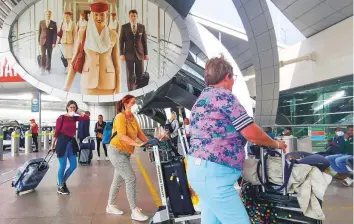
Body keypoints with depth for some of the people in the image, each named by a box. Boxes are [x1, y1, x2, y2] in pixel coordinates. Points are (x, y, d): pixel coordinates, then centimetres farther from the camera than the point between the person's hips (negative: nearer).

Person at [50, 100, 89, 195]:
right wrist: (52, 145, -7)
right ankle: (60, 187, 18)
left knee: (74, 165, 9)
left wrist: (77, 113, 0)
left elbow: (87, 117, 4)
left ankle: (62, 181, 30)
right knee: (63, 166, 1)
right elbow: (56, 132, -7)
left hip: (71, 142, 7)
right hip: (62, 142, -6)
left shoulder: (75, 118, 9)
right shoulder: (61, 118, -7)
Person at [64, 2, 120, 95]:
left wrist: (118, 88, -1)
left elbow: (116, 63, 2)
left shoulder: (113, 35, 0)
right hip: (88, 81, 0)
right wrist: (66, 88, -5)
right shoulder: (83, 34, -1)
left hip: (108, 81, 0)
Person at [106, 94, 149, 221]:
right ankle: (135, 211, -4)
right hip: (116, 151, -9)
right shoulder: (120, 117, -17)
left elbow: (139, 133, 3)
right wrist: (138, 144, -36)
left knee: (118, 180, 17)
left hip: (125, 153, 9)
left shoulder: (133, 118, 9)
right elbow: (122, 136, -27)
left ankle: (110, 206, 32)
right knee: (131, 179, -12)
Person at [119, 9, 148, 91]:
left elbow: (144, 41, 6)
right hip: (129, 54, -1)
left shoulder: (142, 27, 4)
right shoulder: (124, 27, -1)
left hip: (140, 54, 2)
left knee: (140, 74, 2)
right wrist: (122, 54, -8)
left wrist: (146, 54, 3)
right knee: (130, 75, 1)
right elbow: (121, 41, 0)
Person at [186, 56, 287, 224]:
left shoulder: (201, 100, 16)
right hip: (213, 174, -10)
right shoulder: (224, 96, -11)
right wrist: (276, 144, 8)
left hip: (199, 169, 10)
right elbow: (252, 134, -11)